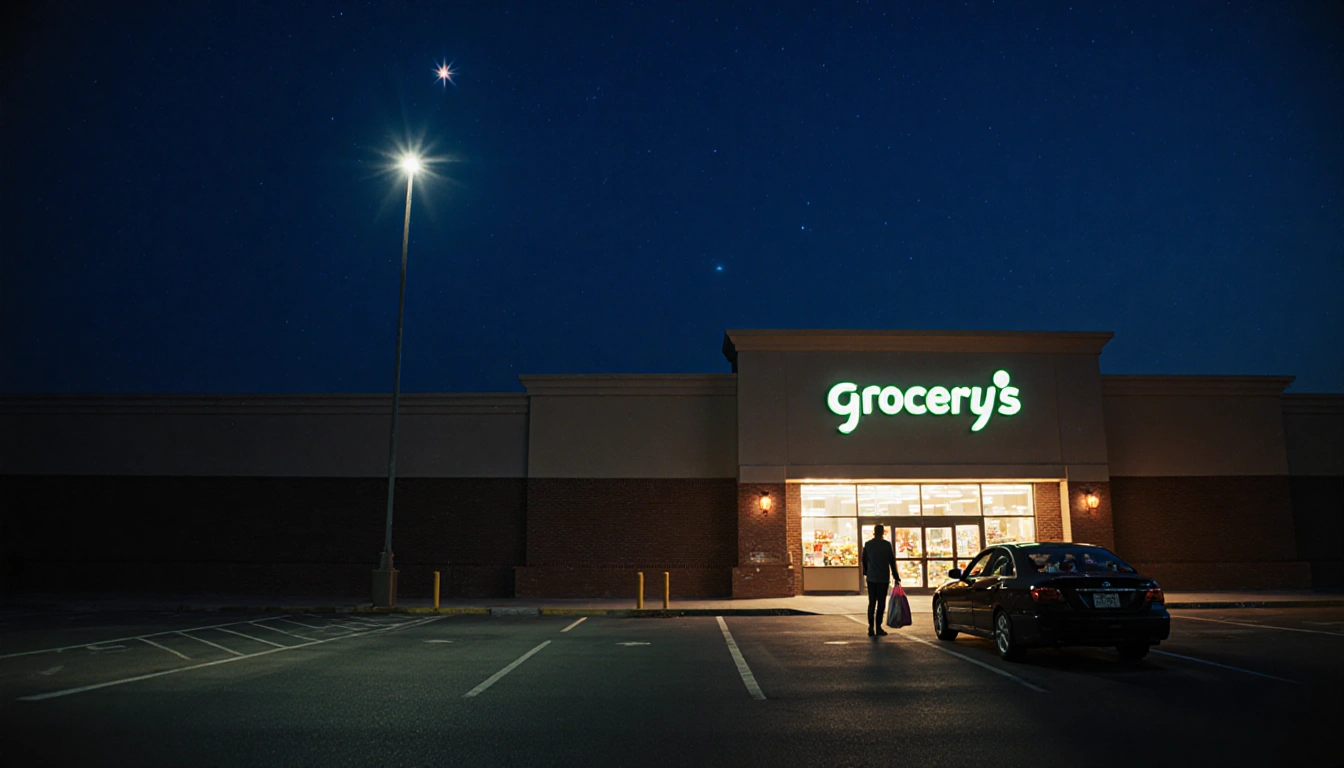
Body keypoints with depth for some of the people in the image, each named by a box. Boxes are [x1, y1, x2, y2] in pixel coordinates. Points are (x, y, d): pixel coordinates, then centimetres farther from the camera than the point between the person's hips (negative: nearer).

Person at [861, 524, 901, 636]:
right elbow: (892, 561, -4)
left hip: (871, 578, 3)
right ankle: (878, 627, 3)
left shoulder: (868, 544, 2)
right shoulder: (886, 544, -7)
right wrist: (896, 577, 3)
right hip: (883, 578, -3)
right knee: (881, 603, 4)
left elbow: (864, 560, 9)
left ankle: (871, 628, 1)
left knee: (871, 603, 7)